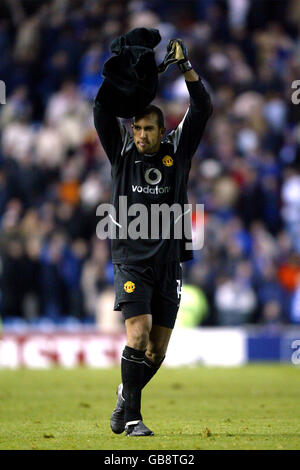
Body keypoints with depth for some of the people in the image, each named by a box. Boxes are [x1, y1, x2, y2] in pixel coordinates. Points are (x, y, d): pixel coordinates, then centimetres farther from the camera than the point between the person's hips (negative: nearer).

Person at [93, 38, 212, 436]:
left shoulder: (177, 153, 5)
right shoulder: (122, 154, 4)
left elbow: (202, 109, -3)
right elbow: (103, 112, -7)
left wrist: (186, 67, -14)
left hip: (168, 261, 2)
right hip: (131, 261, -2)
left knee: (157, 351, 5)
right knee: (138, 335, -18)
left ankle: (126, 396, 31)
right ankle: (131, 418, -11)